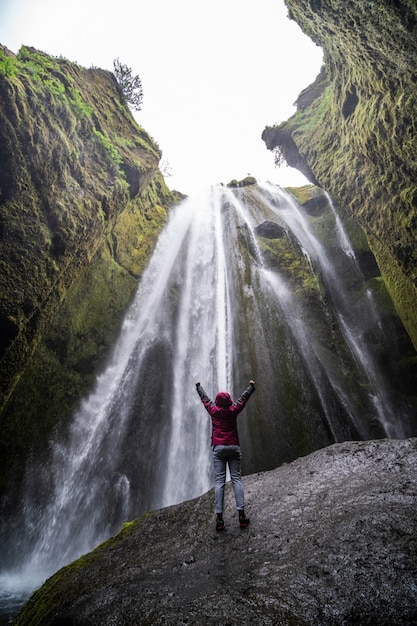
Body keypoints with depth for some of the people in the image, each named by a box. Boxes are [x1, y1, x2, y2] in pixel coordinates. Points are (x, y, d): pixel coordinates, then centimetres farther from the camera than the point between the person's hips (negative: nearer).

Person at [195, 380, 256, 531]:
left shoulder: (213, 410, 1)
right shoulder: (233, 410, -1)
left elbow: (204, 398, 16)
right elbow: (244, 397, 13)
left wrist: (198, 386, 33)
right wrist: (251, 386, 29)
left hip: (218, 448, 0)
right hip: (233, 447, 0)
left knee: (219, 481, -2)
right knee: (236, 479, 1)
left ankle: (219, 518, -6)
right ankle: (241, 515, -5)